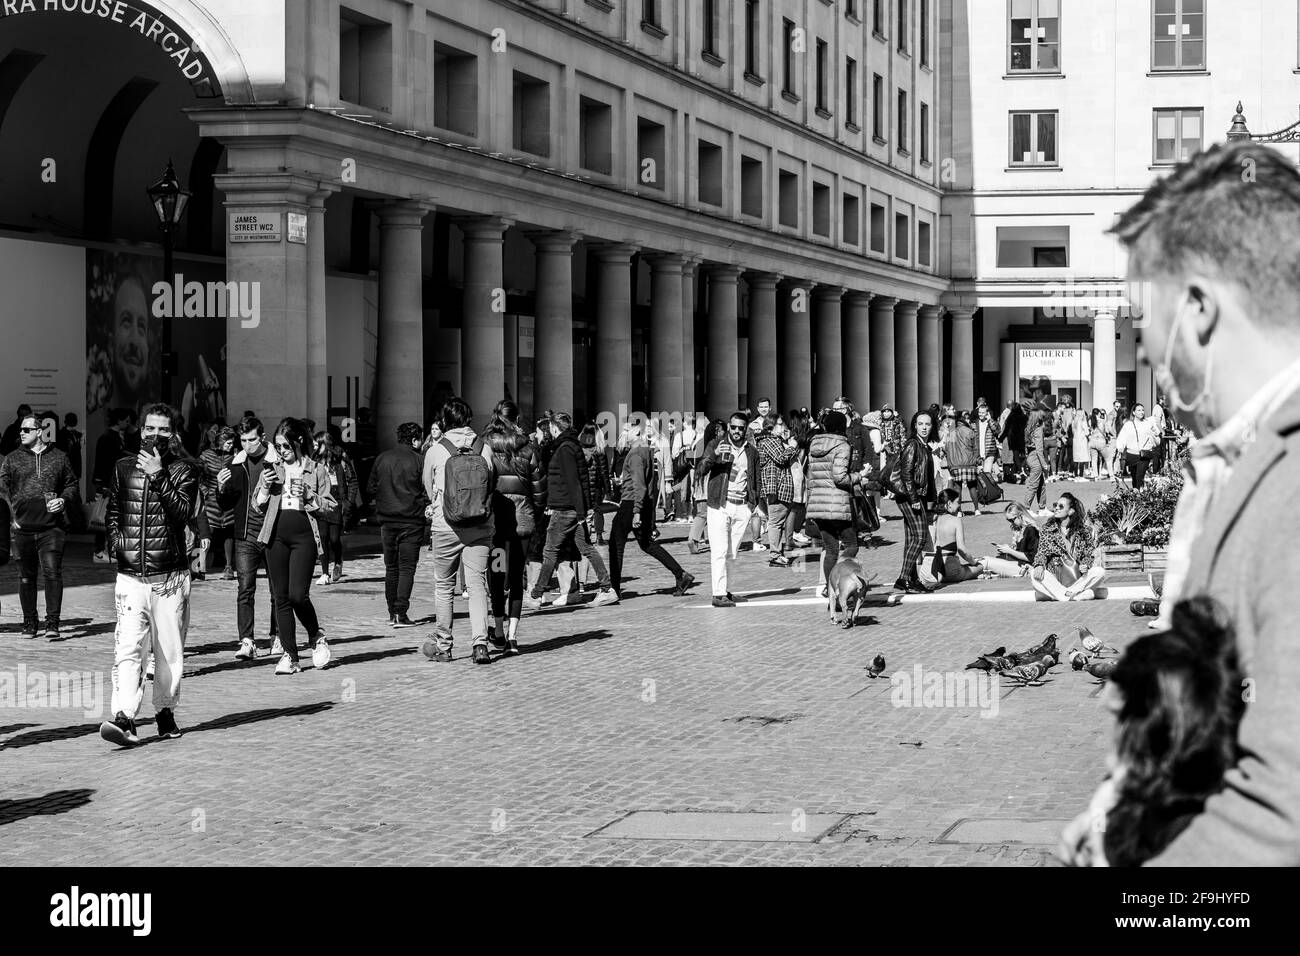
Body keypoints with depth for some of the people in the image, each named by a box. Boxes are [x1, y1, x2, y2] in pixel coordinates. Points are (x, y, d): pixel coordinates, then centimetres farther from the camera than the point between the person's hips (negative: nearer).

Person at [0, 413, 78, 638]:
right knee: (26, 576, 9)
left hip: (51, 526, -2)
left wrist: (64, 500, -5)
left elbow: (72, 485, 15)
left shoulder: (59, 458, 9)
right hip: (23, 527, 2)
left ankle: (52, 623, -12)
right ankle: (30, 622, 20)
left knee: (52, 572, -13)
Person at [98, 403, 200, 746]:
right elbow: (111, 512, 21)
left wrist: (158, 477, -17)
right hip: (130, 575, 1)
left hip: (171, 576, -1)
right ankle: (124, 718, -21)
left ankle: (165, 711, 22)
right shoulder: (123, 469, 11)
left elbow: (183, 513, -13)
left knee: (170, 651, 5)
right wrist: (117, 539, 3)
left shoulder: (183, 471, 2)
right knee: (128, 648, -12)